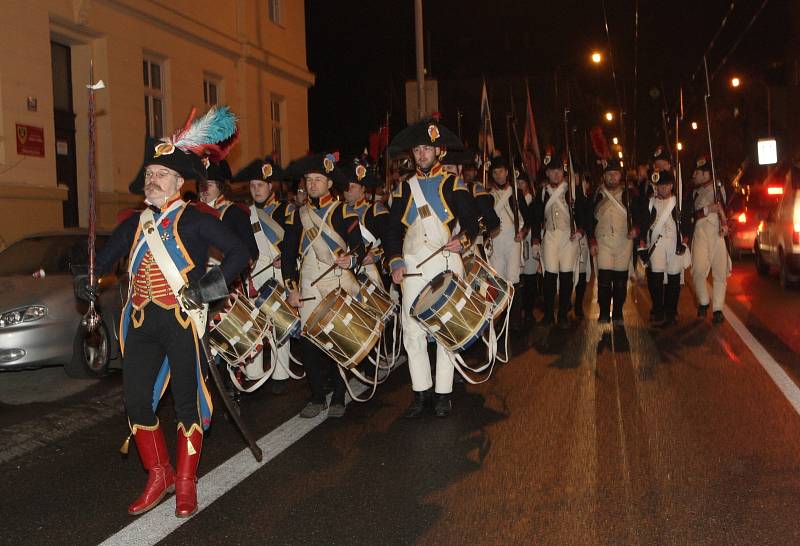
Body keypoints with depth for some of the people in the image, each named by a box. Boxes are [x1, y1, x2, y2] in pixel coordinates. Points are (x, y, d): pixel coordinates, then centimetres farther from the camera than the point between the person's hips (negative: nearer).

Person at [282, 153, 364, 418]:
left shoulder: (344, 212, 3)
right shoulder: (296, 216, 12)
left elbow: (359, 247, -2)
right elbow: (288, 254, 11)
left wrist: (351, 259, -24)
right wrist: (292, 288, 3)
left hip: (340, 285, -2)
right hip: (309, 288, 3)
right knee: (308, 341, -1)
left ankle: (338, 399, 13)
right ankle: (317, 397, 14)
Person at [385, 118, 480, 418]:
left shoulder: (454, 184, 5)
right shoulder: (404, 188, 13)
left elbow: (471, 222, 0)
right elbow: (393, 230, 11)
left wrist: (462, 239, -21)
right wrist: (396, 263, -2)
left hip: (446, 263, -3)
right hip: (412, 266, 3)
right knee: (412, 330, 2)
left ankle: (443, 393, 11)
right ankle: (421, 392, 14)